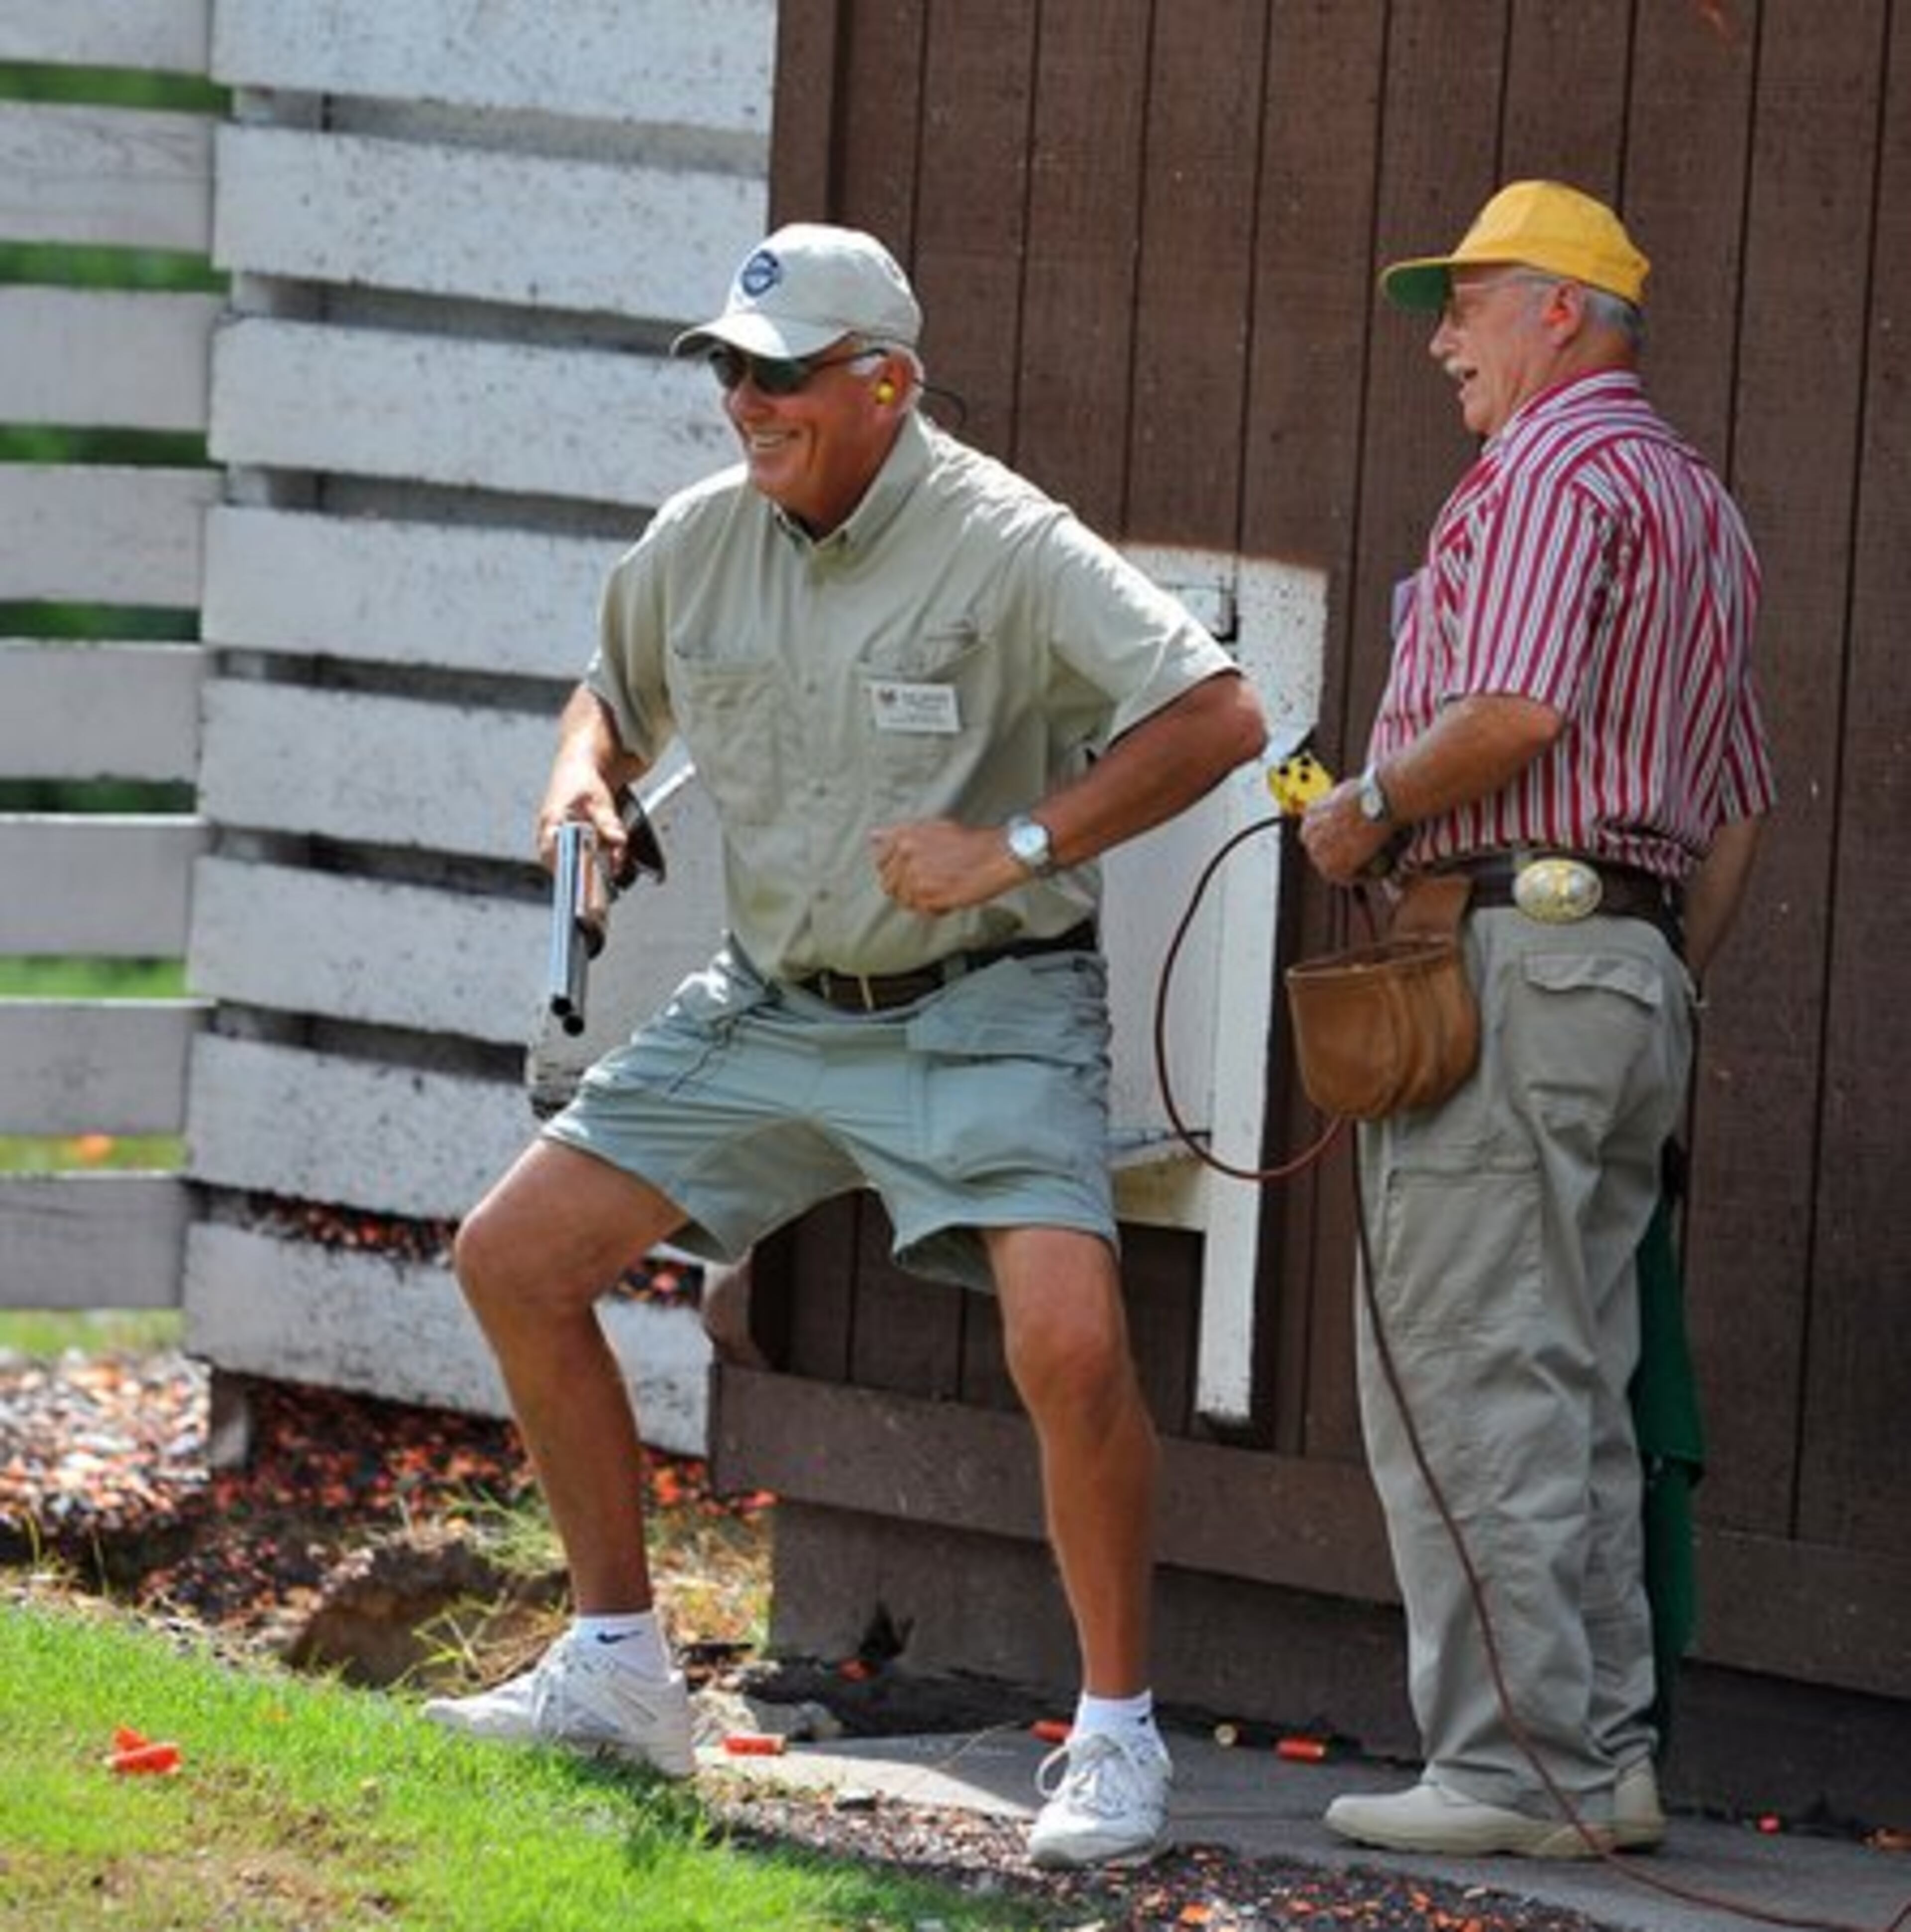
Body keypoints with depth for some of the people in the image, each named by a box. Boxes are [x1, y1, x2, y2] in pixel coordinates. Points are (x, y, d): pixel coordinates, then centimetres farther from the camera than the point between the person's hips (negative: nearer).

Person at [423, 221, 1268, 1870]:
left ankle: (1116, 1741, -9)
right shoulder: (698, 541, 1)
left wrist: (1019, 842, -26)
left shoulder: (1004, 546, -17)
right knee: (513, 1260, 3)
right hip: (772, 1005, 6)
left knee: (1069, 1340, -25)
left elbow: (1217, 715, -22)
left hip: (985, 1011, -6)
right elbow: (616, 694, 22)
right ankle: (620, 1670, 15)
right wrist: (585, 776, -1)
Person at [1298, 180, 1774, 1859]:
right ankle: (1606, 1757, 11)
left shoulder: (1550, 467, -7)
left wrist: (1365, 812, -8)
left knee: (1471, 1380, -9)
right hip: (1638, 968, 10)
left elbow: (1515, 709, -22)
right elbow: (1740, 806, 23)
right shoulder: (1704, 508, 23)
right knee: (1576, 1393, 11)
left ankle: (1514, 1764, -11)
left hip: (1510, 949, -10)